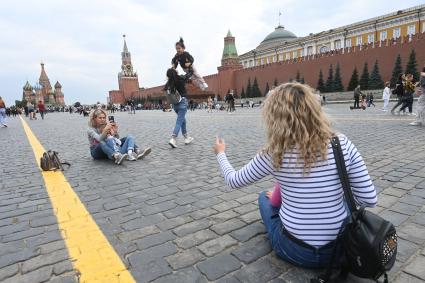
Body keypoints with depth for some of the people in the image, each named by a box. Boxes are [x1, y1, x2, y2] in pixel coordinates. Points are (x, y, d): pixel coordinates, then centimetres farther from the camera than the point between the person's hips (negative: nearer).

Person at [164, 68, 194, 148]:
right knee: (179, 121, -6)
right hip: (182, 102, -5)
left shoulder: (169, 83, -1)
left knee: (182, 120, 19)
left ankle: (186, 138, 26)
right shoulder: (181, 79, -11)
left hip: (175, 103, 5)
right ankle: (173, 139, -18)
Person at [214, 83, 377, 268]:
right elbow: (369, 200, -7)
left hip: (294, 251, -1)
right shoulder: (342, 144, -13)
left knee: (264, 197, 25)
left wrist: (221, 153, 16)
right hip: (339, 247, 2)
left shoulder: (273, 155, -18)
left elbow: (233, 181, -2)